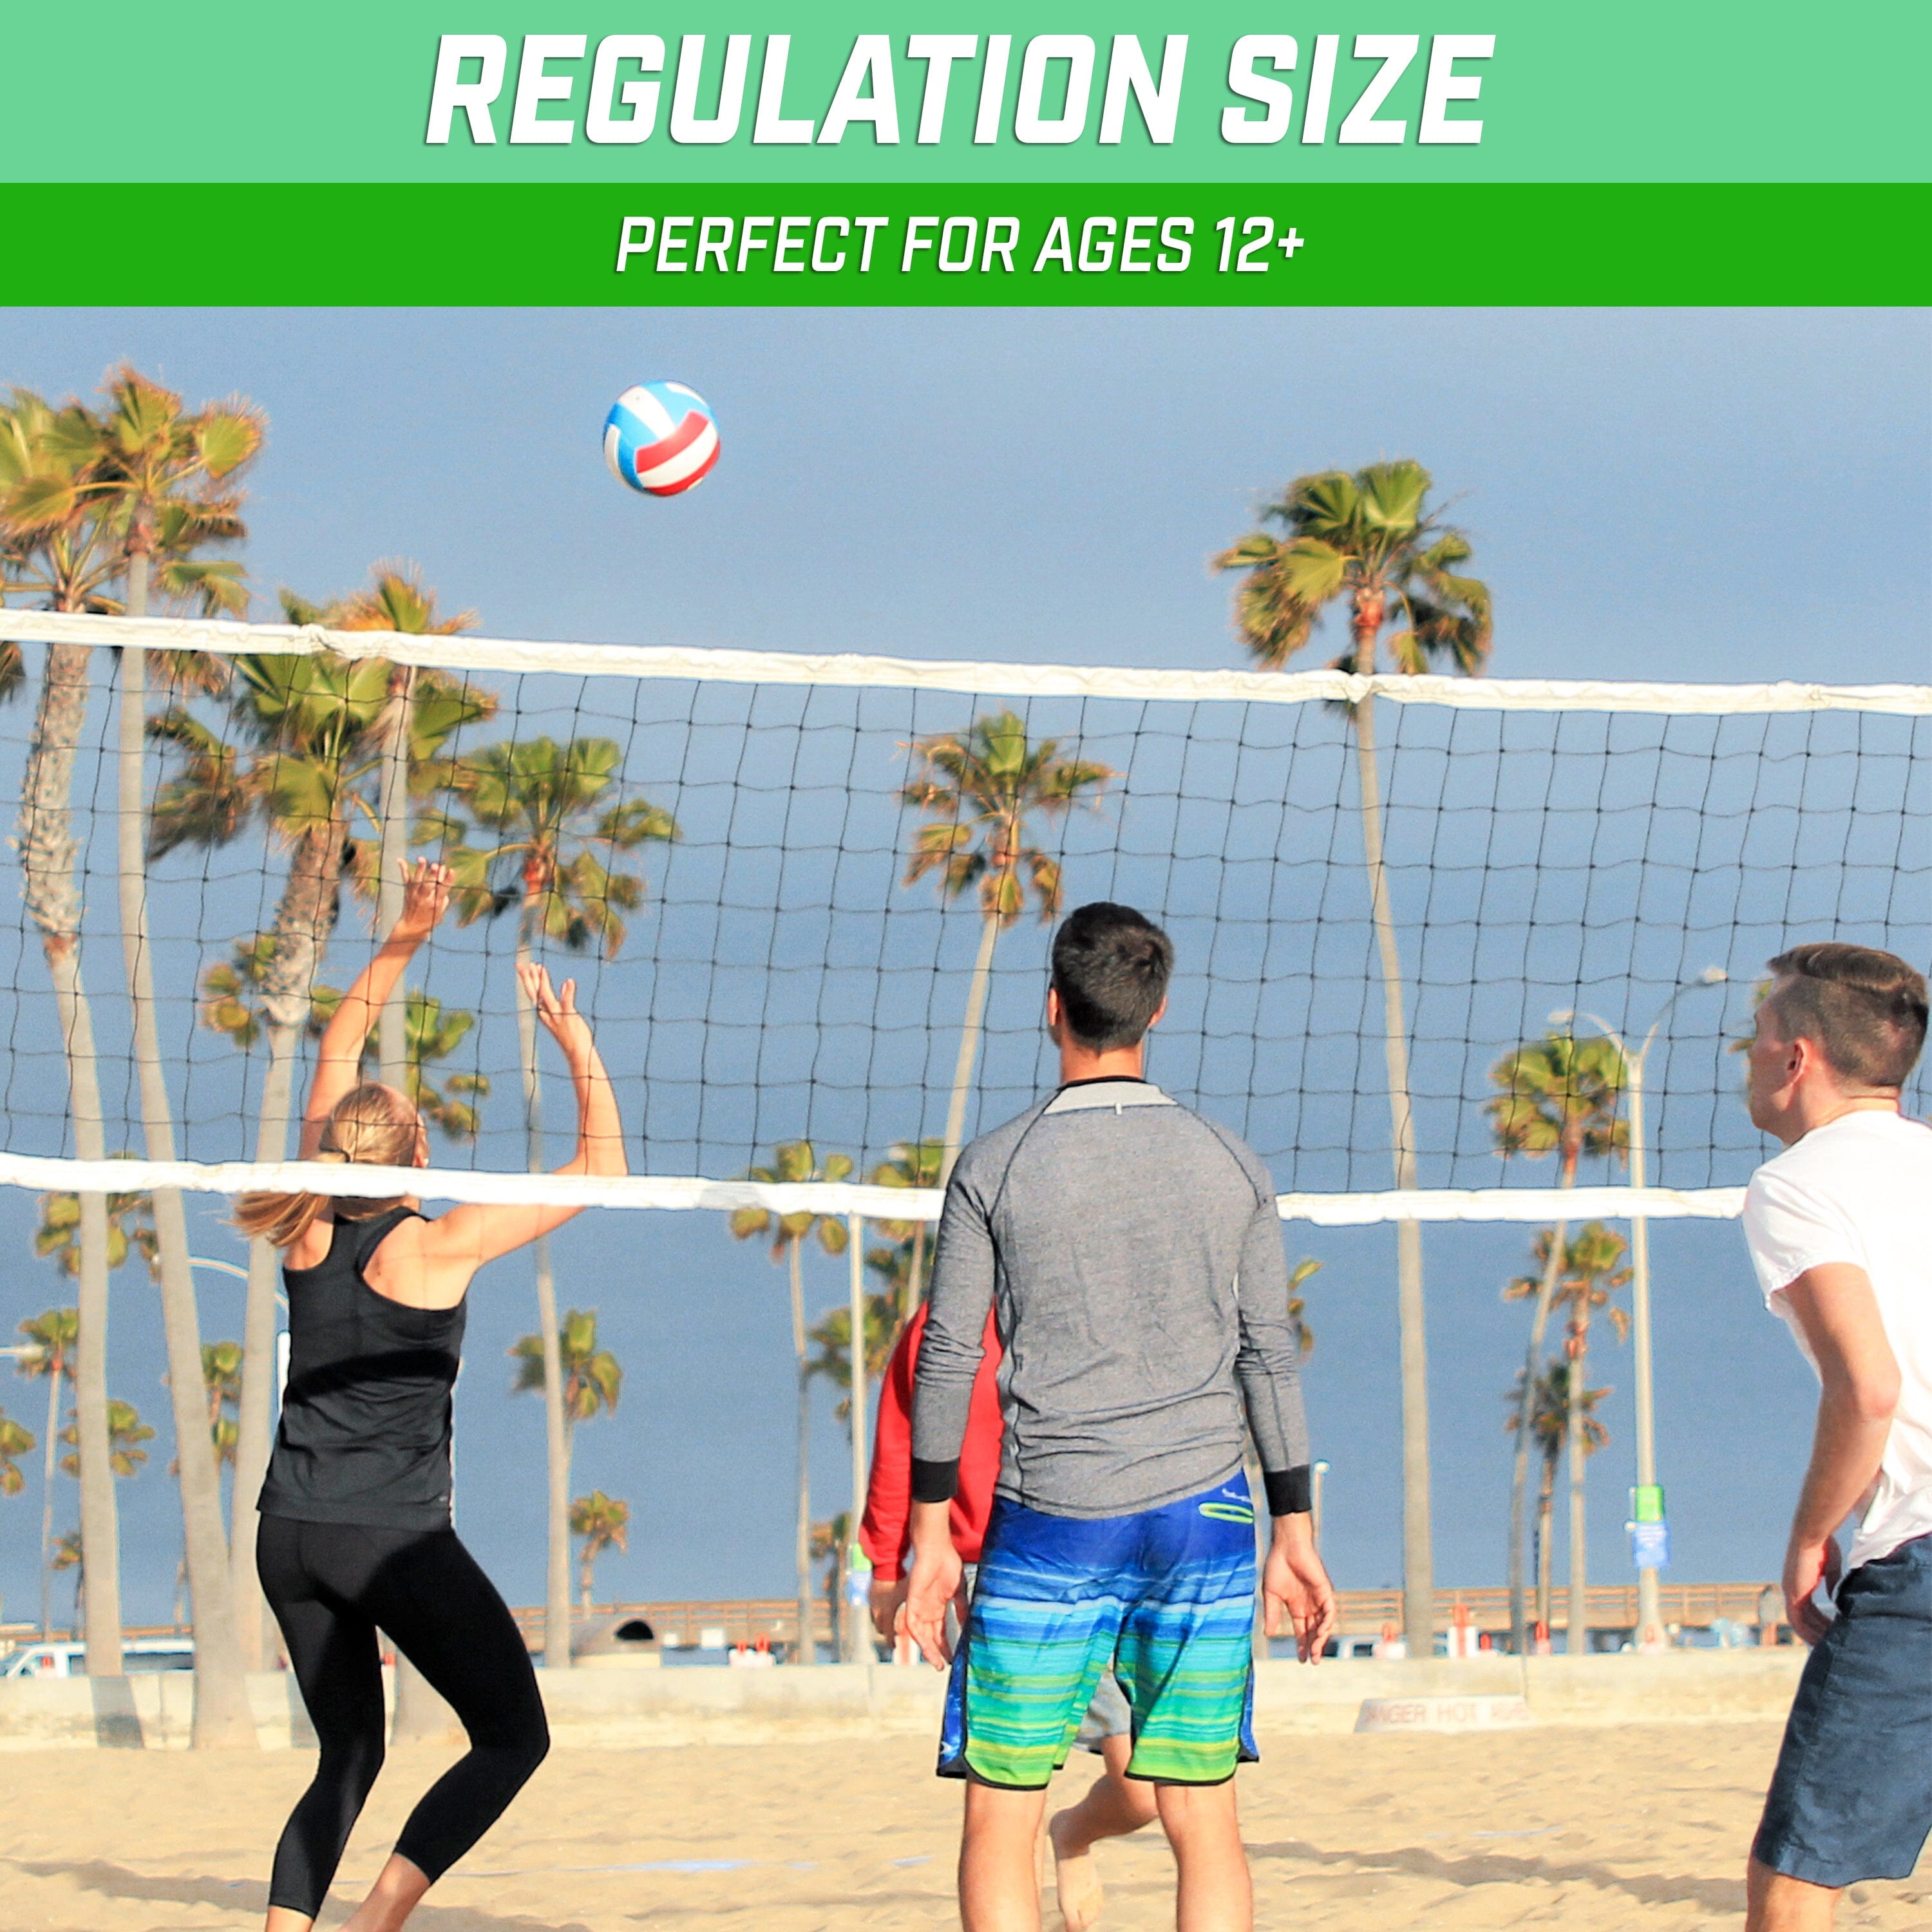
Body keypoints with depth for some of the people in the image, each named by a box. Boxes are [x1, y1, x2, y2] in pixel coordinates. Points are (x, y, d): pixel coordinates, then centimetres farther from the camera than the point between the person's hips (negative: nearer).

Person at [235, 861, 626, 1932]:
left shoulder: (309, 1230, 3)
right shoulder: (436, 1247, -12)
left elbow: (337, 1052, 15)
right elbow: (601, 1168, -6)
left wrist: (403, 940, 14)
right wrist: (579, 1048, 0)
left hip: (288, 1532, 6)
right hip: (394, 1537, -6)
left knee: (347, 1758, 16)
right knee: (512, 1735, 6)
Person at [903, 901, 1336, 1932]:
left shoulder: (993, 1168, -2)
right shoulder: (1231, 1167, 5)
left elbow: (946, 1361, -2)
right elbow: (1269, 1358, 7)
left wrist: (930, 1537, 5)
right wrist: (1295, 1536, 13)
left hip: (1049, 1525, -2)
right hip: (1204, 1516, 2)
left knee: (999, 1820, 4)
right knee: (1204, 1823, 4)